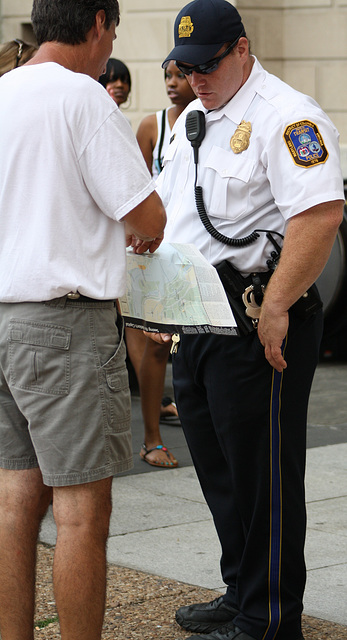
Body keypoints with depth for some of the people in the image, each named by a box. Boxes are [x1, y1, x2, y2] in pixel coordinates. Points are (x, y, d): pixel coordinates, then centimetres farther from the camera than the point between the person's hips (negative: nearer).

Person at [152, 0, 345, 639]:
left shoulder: (286, 116, -13)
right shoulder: (191, 120, 17)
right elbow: (160, 211, 24)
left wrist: (275, 308, -26)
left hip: (257, 320, -9)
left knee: (263, 473, -2)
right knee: (217, 467, 16)